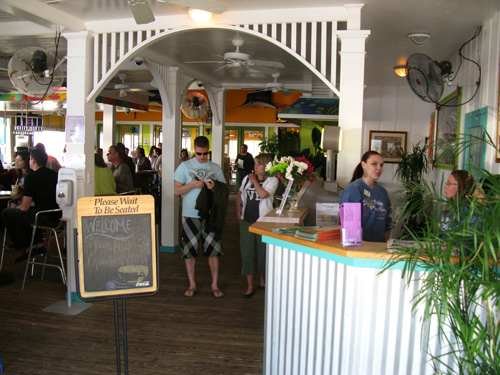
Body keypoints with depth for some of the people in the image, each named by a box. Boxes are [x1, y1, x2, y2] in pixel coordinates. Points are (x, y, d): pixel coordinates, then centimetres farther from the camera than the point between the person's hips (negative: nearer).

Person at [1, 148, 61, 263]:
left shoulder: (31, 177, -9)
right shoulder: (54, 174, 13)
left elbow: (24, 207, -8)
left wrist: (15, 207, 16)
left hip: (45, 218, -8)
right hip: (57, 216, 8)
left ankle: (26, 249, 11)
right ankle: (39, 245, 26)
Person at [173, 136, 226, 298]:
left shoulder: (216, 168, 7)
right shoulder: (185, 166, 2)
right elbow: (176, 190, -2)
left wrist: (214, 187, -12)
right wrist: (193, 184, -16)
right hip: (190, 214, -1)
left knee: (213, 250, 4)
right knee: (189, 250, 6)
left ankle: (214, 285, 16)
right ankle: (192, 284, 21)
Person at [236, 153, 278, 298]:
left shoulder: (272, 180, -4)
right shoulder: (247, 178, 9)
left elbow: (263, 194, -21)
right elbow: (239, 195, 20)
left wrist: (255, 180, -9)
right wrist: (238, 211, 8)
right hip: (246, 221, 3)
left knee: (263, 252, 10)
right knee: (246, 252, 1)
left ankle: (262, 280, 33)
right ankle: (249, 286, 10)